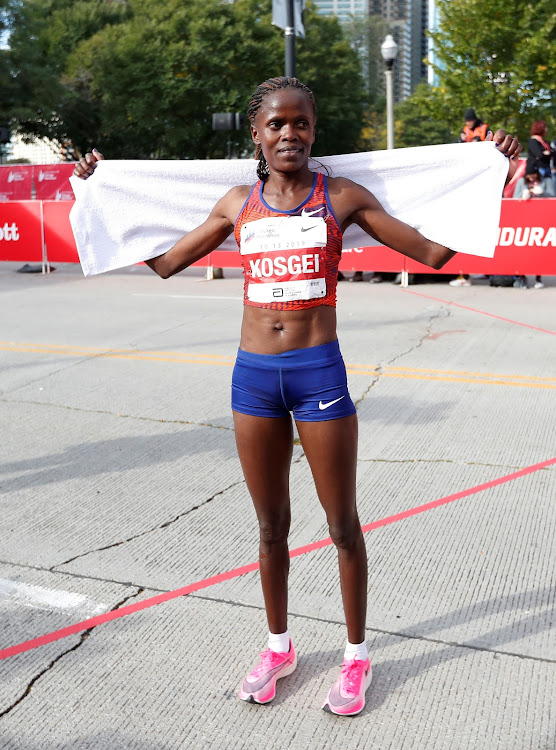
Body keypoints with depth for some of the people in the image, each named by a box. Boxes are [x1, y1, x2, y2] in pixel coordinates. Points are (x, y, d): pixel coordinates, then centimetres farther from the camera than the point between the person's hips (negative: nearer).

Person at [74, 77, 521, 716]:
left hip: (319, 373, -2)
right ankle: (279, 647, 37)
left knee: (343, 525, 8)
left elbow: (433, 252, 3)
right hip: (253, 375, 3)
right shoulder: (238, 203, 8)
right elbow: (164, 263, 16)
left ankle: (356, 656, 30)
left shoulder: (341, 197, 1)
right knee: (270, 526, 15)